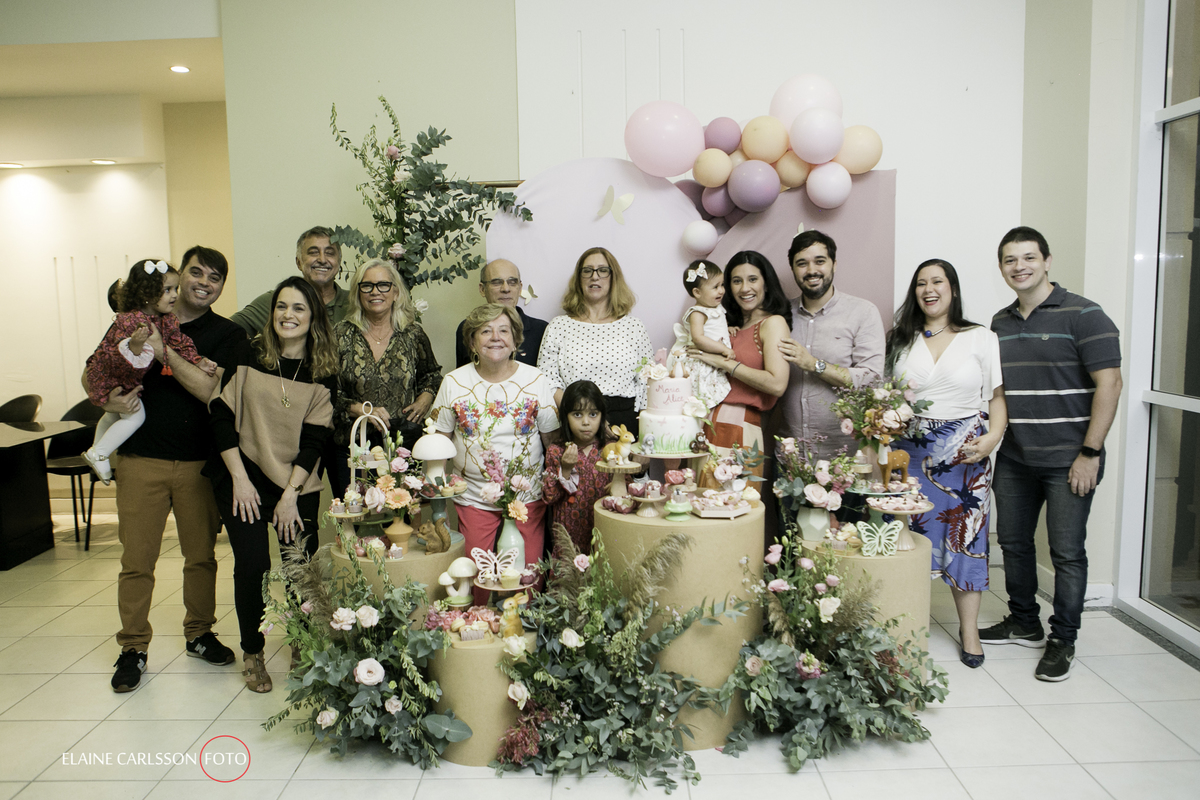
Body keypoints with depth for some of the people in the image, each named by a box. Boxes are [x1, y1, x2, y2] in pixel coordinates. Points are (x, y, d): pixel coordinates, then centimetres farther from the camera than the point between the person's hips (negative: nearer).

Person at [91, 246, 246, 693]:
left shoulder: (228, 336, 2)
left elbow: (215, 391, -14)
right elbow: (92, 375, 12)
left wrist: (165, 352, -18)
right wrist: (109, 399, -9)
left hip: (200, 462, 0)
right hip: (141, 459, 1)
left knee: (202, 555, 9)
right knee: (136, 559, 3)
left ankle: (199, 634, 28)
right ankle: (133, 648, 18)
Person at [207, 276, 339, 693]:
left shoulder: (323, 373, -1)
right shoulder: (248, 356, -2)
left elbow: (314, 439, -4)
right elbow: (222, 416, -3)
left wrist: (290, 494, -11)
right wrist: (240, 478, -9)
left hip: (298, 485, 1)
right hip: (243, 477, -1)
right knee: (252, 564, -7)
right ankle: (252, 653, 14)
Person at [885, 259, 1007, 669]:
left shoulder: (981, 338, 3)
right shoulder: (901, 341, 10)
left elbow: (999, 397, 2)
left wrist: (993, 436, -13)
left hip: (965, 451, -1)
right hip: (911, 450, 2)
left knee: (965, 535, 1)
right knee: (909, 533, 3)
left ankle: (969, 631, 15)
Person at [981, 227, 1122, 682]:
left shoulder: (1083, 315, -8)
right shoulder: (1000, 323, 11)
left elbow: (1109, 383, -12)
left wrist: (1090, 453, -15)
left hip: (1068, 460, -6)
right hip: (1014, 458, 6)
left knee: (1067, 552, 2)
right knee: (1013, 542, 14)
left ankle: (1063, 641, 17)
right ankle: (1024, 623, 32)